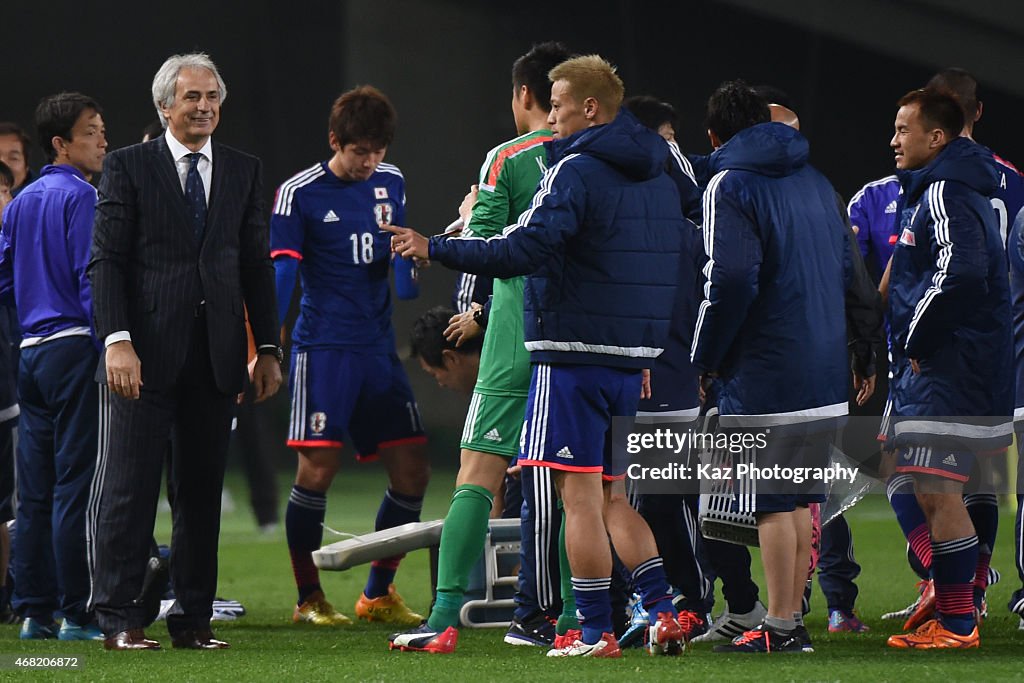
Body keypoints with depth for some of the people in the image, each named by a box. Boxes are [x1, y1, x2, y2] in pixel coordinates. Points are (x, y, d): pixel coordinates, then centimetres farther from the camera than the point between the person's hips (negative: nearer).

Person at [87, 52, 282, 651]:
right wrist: (117, 341, -14)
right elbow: (107, 261, -3)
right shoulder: (128, 167, 2)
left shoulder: (243, 171, 13)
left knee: (203, 489, 5)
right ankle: (119, 618, -1)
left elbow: (257, 265, 14)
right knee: (130, 486, -4)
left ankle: (194, 619, 10)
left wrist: (268, 349, 8)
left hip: (216, 355, 4)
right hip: (147, 353, -4)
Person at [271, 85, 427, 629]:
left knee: (412, 467, 2)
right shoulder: (299, 194, -5)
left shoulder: (390, 183, 11)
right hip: (322, 347, -6)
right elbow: (281, 275, -8)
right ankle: (308, 599, 1)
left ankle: (378, 594, 15)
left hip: (378, 347, 6)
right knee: (318, 466, -11)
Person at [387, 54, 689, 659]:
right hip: (630, 359, 8)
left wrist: (434, 249, -16)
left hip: (573, 357, -8)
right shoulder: (658, 177, 15)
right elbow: (671, 272, 19)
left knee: (581, 496, -4)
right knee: (614, 497, 14)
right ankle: (664, 612, 5)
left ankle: (596, 631, -4)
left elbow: (524, 250, -22)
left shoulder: (576, 171, -11)